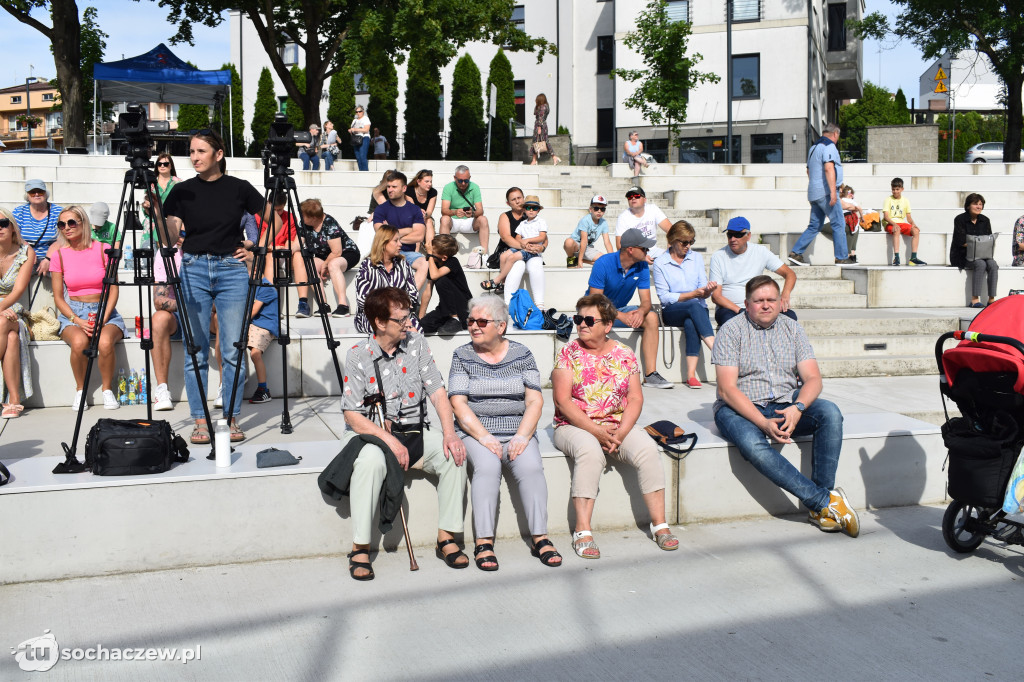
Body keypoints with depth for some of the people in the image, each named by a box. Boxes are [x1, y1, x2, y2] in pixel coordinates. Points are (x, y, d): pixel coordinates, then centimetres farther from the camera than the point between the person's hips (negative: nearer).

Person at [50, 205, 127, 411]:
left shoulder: (102, 250, 1)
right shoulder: (60, 255, 4)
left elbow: (113, 290, 1)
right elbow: (58, 297, 5)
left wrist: (103, 319, -13)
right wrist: (78, 321, -12)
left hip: (104, 311, -1)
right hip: (72, 313, 1)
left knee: (105, 341, -35)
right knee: (79, 341, -34)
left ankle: (107, 390, -10)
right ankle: (80, 390, -9)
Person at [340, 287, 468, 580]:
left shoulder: (416, 343, 2)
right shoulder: (358, 355, -7)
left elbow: (438, 393, -1)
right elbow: (352, 415, -10)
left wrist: (449, 433, -17)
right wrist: (389, 440, -22)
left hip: (415, 432, 3)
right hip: (375, 434, -3)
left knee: (454, 454, -24)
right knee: (370, 461, -36)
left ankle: (447, 536, -10)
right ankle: (360, 547, -22)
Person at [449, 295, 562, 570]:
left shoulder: (521, 354, 7)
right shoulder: (462, 356, 5)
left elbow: (535, 400, 2)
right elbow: (458, 404, -3)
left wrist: (521, 437, -14)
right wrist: (484, 437, -16)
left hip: (518, 430, 1)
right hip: (476, 431, -1)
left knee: (530, 466, -27)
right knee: (487, 466, -30)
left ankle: (540, 538, -19)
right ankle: (484, 543, -27)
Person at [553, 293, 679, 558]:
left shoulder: (624, 354, 7)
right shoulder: (568, 353, -1)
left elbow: (635, 399, 3)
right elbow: (562, 400, -8)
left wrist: (621, 432, -14)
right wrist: (596, 432, -17)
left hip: (619, 426, 3)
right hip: (575, 426, -3)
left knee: (647, 449, -24)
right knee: (590, 451, -35)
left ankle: (659, 523, -14)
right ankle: (583, 531, -30)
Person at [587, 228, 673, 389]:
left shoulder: (642, 266, -7)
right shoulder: (604, 263, -22)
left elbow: (646, 301, -7)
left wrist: (641, 311, -33)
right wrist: (621, 316, -35)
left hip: (622, 310, 5)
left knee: (651, 317, -19)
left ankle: (650, 374, -21)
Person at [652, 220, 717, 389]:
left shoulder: (697, 258, 12)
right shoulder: (659, 263, 2)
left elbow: (704, 294, 6)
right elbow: (664, 297, -6)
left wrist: (707, 290, -19)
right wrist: (694, 294, -15)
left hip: (697, 309, 2)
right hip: (672, 312, -2)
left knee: (690, 323, -36)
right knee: (695, 306, -36)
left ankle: (691, 374, -45)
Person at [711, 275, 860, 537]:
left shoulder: (792, 329, 9)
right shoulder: (731, 331, -3)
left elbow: (813, 378, 1)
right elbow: (727, 390, -12)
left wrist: (797, 408, -21)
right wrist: (764, 423, -24)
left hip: (787, 406, 4)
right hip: (740, 409, -4)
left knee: (830, 413, -24)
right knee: (753, 445, -36)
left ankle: (818, 507, -21)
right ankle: (826, 500, -28)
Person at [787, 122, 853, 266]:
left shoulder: (814, 147, 19)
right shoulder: (829, 146, -9)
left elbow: (809, 171, 27)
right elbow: (829, 168, -21)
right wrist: (833, 191, -25)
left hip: (814, 193, 9)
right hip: (825, 192, -9)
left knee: (814, 226, 11)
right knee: (838, 224, -3)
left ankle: (796, 253, 7)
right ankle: (842, 258, -1)